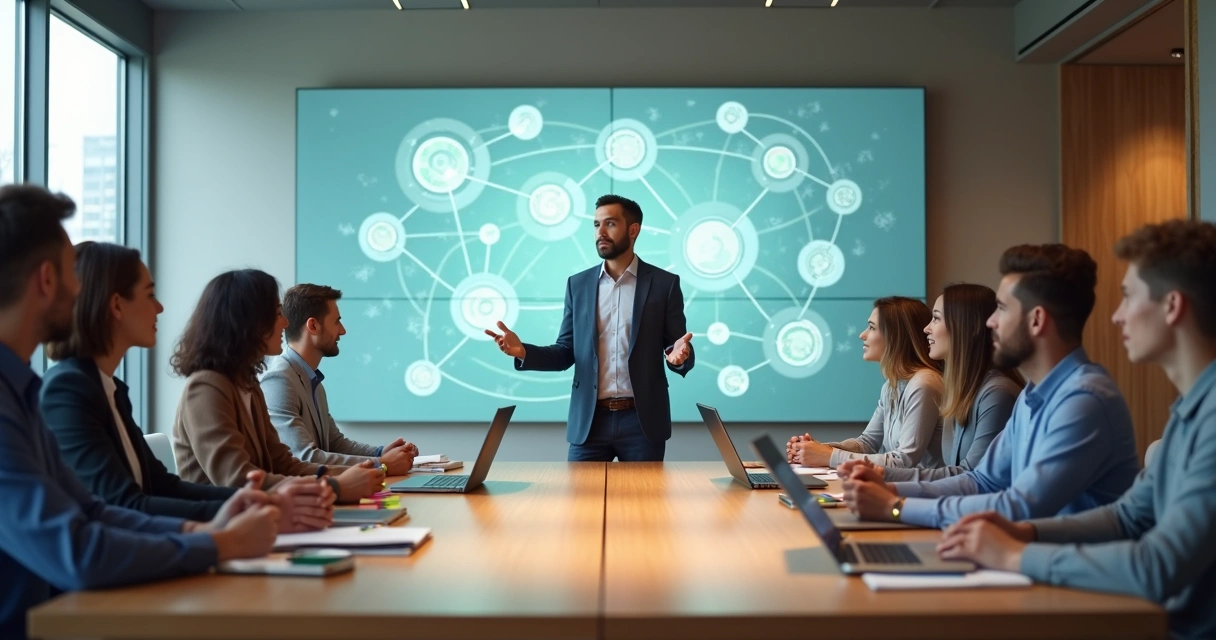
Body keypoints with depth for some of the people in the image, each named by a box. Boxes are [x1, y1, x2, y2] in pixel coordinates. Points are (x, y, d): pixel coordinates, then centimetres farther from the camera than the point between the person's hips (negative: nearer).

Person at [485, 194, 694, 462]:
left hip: (643, 420, -2)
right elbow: (566, 352, 8)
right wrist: (523, 351, -10)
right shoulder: (578, 284, 9)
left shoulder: (664, 283, 1)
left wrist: (679, 355, -23)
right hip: (589, 421, 2)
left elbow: (679, 351, 2)